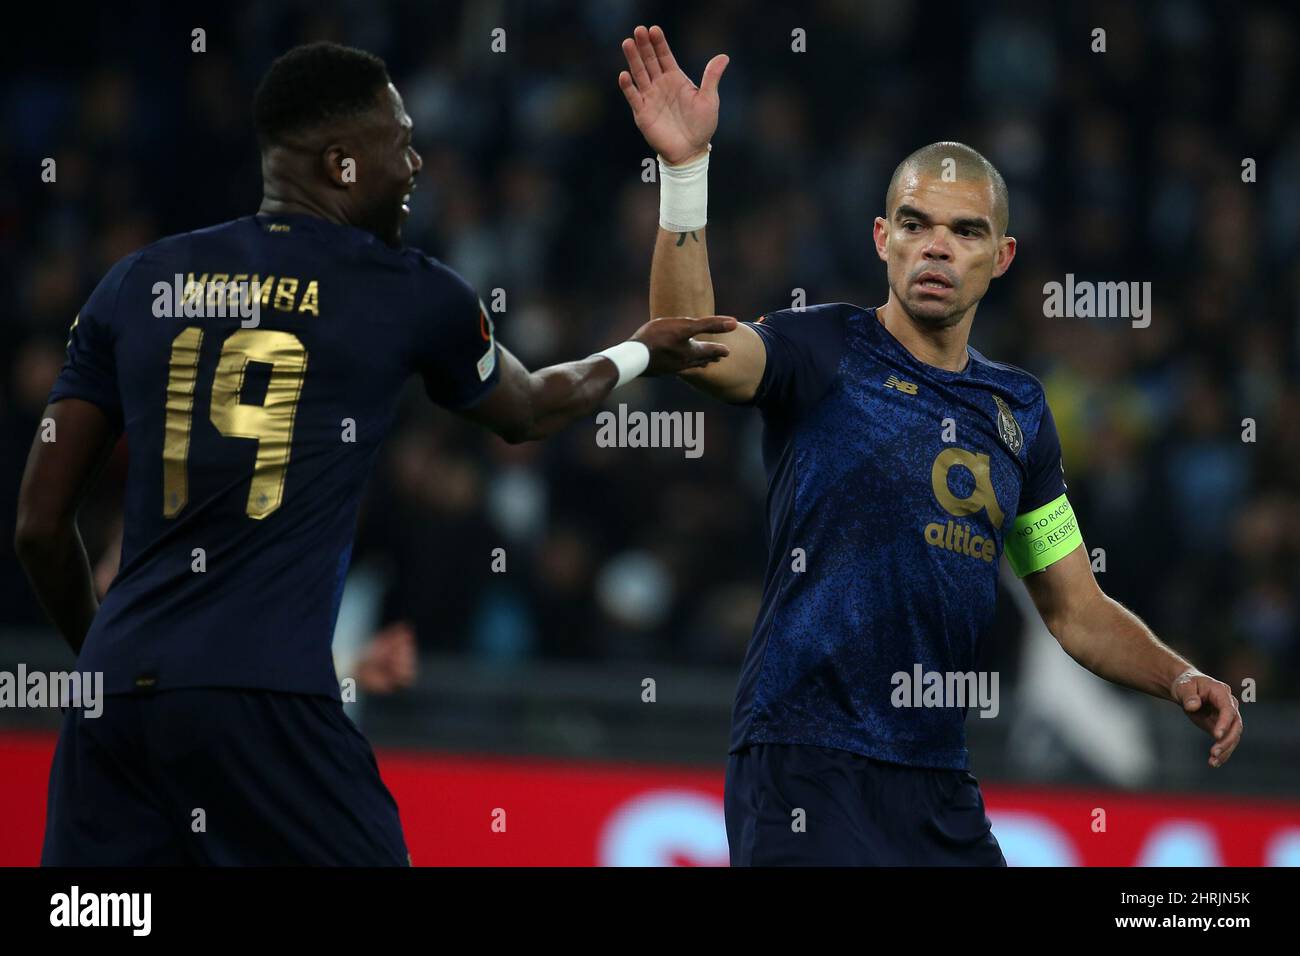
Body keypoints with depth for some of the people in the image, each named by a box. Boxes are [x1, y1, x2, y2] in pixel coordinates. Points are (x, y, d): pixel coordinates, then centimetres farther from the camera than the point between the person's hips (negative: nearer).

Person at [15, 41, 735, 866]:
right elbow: (532, 412, 27)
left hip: (116, 686, 4)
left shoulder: (137, 284, 12)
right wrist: (641, 354, 47)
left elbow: (41, 526, 14)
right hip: (263, 696, -4)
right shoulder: (411, 294, 5)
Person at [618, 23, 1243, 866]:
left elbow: (1076, 609, 20)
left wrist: (1181, 680, 2)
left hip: (941, 787, 6)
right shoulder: (825, 351, -2)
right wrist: (685, 169, -34)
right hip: (809, 759, -6)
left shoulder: (1020, 407, 15)